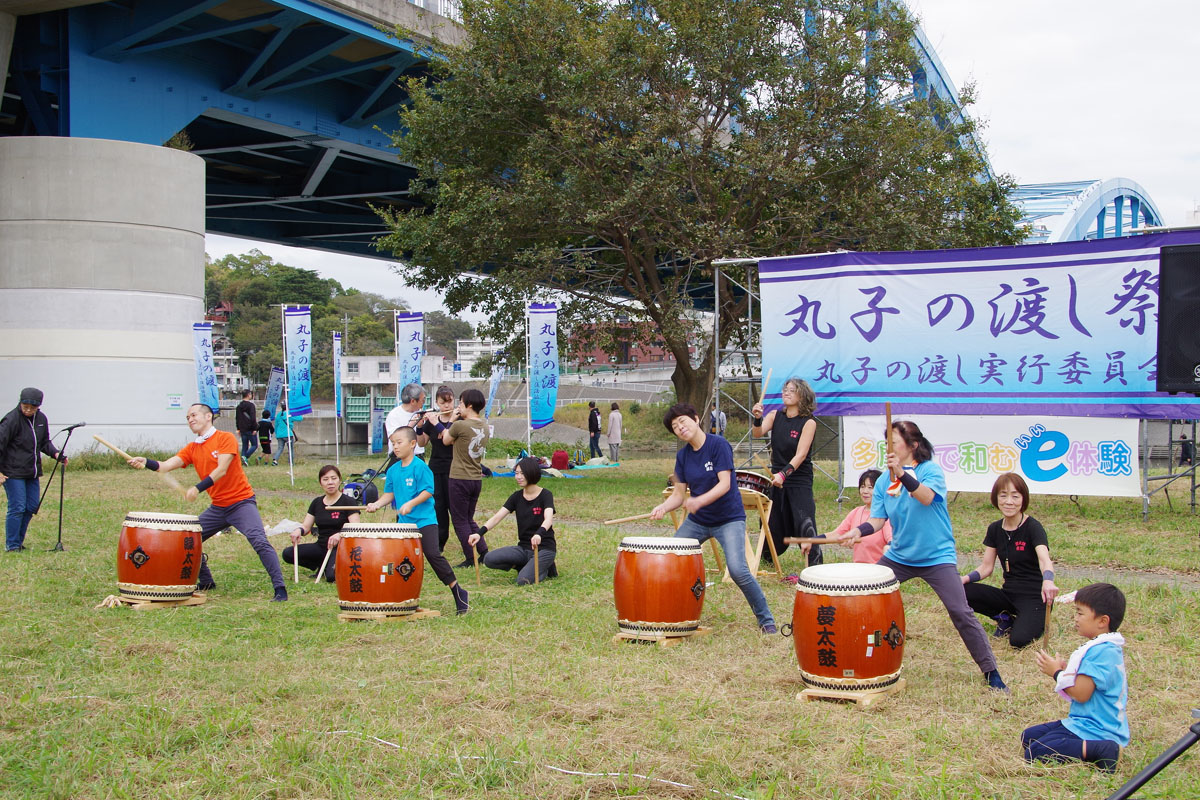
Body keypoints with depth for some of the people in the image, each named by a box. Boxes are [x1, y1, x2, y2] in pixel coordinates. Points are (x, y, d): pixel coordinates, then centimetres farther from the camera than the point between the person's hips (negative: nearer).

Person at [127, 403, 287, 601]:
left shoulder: (225, 438, -8)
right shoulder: (192, 448, 9)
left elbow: (221, 470, -19)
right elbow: (166, 466, -4)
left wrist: (199, 488, -32)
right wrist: (146, 462, -24)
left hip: (241, 502, -7)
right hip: (217, 507, 7)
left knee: (259, 541, -22)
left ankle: (280, 588, -19)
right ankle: (206, 582, 23)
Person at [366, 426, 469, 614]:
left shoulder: (420, 467, -10)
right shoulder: (393, 470, 10)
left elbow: (428, 491, -15)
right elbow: (389, 493, 16)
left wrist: (410, 504, -26)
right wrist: (377, 504, -1)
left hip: (425, 520, -7)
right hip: (403, 522, 7)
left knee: (433, 554, -15)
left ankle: (458, 593, -6)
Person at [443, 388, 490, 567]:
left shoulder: (460, 425, -16)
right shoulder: (484, 425, 6)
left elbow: (445, 440, 2)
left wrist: (451, 420, 11)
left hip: (459, 479, -7)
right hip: (477, 479, 7)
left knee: (460, 521, 4)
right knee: (469, 519, 19)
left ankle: (471, 558, 5)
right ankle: (484, 552, 14)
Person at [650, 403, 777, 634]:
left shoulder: (718, 445, -13)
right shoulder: (683, 456, 4)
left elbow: (725, 484, -22)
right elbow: (679, 494, 3)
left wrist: (698, 501, -37)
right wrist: (663, 507, -18)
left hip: (729, 519, -6)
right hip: (697, 521, 6)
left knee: (737, 569, -22)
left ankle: (766, 620, -5)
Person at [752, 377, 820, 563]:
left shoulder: (808, 422, -10)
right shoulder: (775, 416, 5)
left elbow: (801, 455, -19)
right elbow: (757, 433, -12)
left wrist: (784, 474, -32)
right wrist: (757, 418, -33)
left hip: (800, 483, -5)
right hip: (776, 479, 5)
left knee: (804, 525, -14)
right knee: (773, 526, 15)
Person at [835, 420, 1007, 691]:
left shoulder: (931, 470, -11)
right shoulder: (883, 483, 3)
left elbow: (927, 497, -31)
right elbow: (877, 520, 0)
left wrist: (902, 475, -47)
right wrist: (858, 531, -21)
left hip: (937, 557, -5)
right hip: (899, 556, 5)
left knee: (961, 613, -13)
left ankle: (991, 671, 0)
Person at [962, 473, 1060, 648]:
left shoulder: (1033, 527, -14)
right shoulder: (995, 529, 5)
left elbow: (1044, 558, -33)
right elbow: (986, 567, 6)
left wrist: (1048, 581, -56)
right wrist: (965, 579, -15)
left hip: (1034, 596, -5)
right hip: (1008, 594, 5)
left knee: (1018, 640, -31)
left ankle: (1038, 621, 5)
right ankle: (1005, 618, 4)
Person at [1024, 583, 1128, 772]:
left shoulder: (1101, 651, -20)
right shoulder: (1108, 648, 14)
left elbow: (1081, 694, -22)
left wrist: (1057, 672, -7)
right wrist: (1066, 670, 4)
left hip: (1095, 731, -11)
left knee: (1035, 754, -23)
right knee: (1028, 737, 16)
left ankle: (1102, 750, -23)